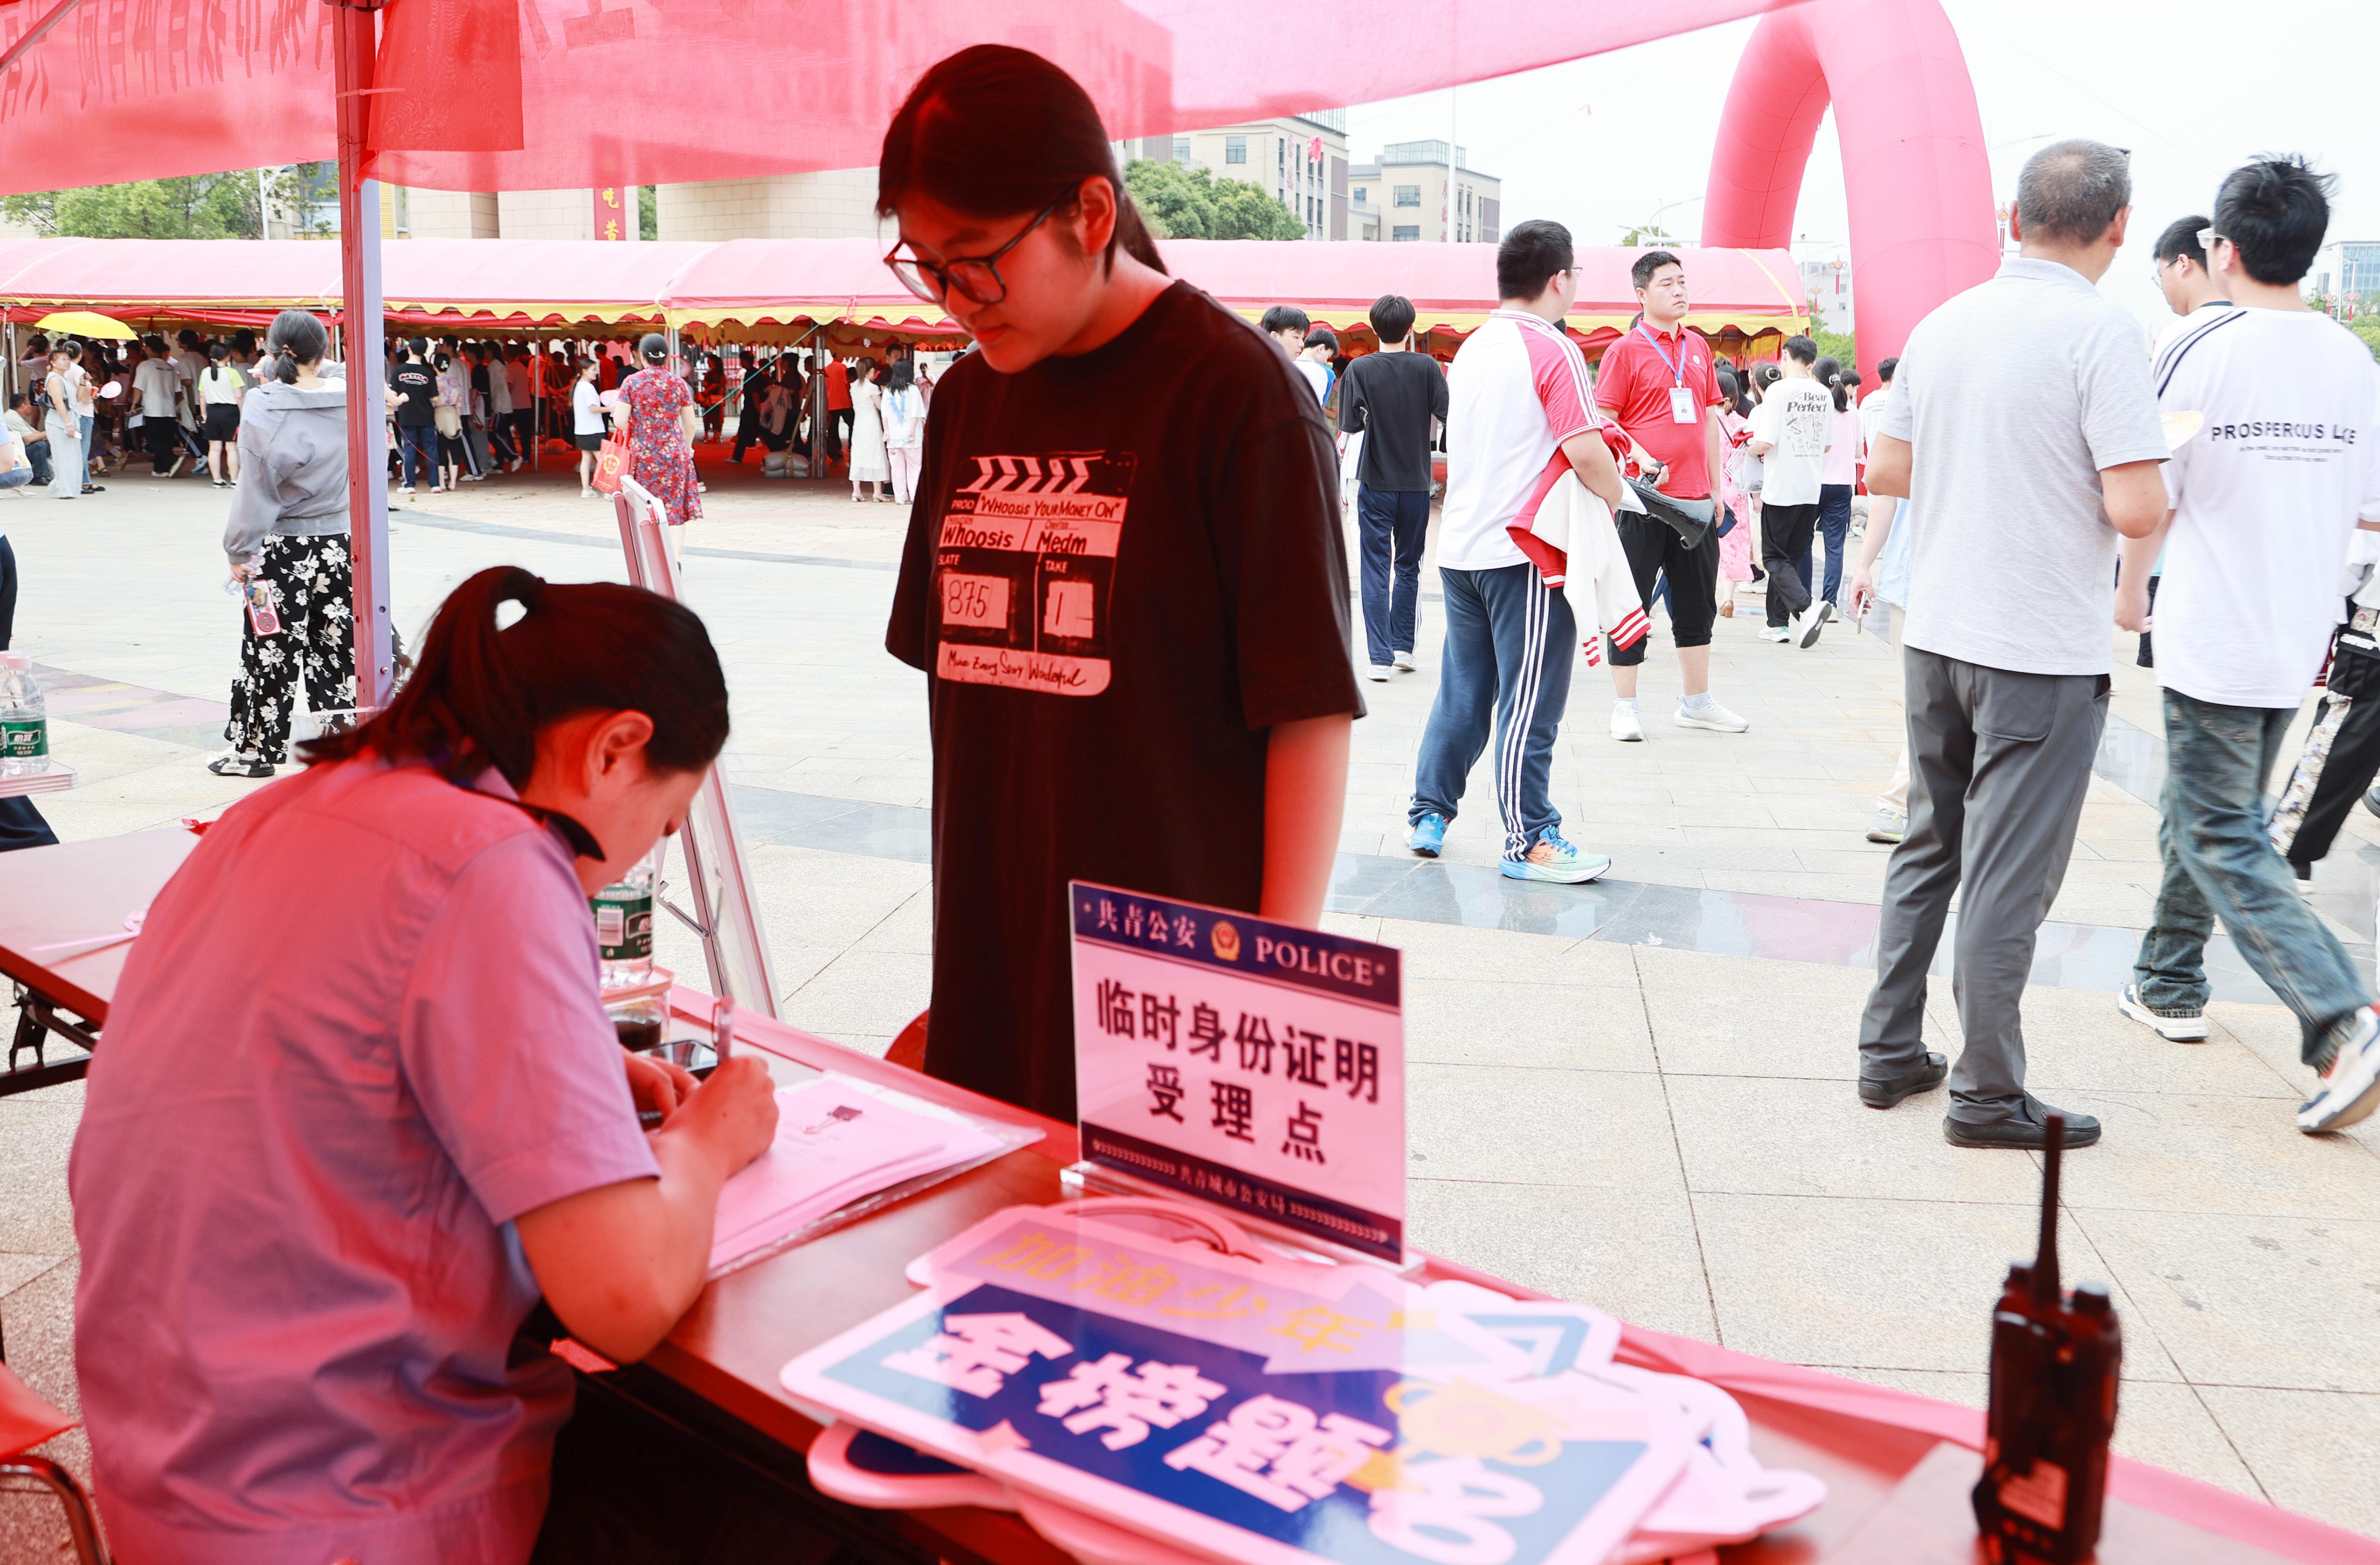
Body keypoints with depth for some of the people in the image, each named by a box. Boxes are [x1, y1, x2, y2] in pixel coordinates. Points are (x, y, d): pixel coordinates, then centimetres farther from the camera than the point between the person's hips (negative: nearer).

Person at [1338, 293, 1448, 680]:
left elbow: (1349, 426, -6)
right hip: (1416, 483, 1)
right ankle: (1403, 646, 19)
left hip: (1376, 484, -1)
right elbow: (1448, 416, -5)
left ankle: (1380, 657, -4)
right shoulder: (1427, 367, -5)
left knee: (1376, 571, 1)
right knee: (1409, 567, 16)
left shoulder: (1360, 369, -7)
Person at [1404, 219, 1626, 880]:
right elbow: (1587, 454, -18)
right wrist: (1616, 500, 0)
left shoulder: (1472, 347, 12)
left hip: (1461, 547, 7)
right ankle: (1529, 843, 4)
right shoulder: (1553, 351, -11)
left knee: (1461, 693, 15)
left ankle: (1427, 816, 20)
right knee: (1529, 704, -2)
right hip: (1525, 551, -7)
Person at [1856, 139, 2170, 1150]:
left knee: (1928, 849, 17)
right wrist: (2161, 496, 2)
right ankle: (1987, 1096, 10)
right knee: (2009, 876, 1)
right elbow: (2136, 508, -19)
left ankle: (1890, 1053, 24)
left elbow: (1886, 472, 12)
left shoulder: (1942, 326, 6)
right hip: (2044, 650, -6)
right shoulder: (2101, 330, -14)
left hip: (1937, 637, 6)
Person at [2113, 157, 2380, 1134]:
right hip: (2300, 641, 6)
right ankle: (2170, 987, 33)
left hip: (2213, 641, -6)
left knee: (2224, 841, -1)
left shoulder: (2201, 354, -13)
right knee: (2200, 814, 21)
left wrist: (2131, 591, 10)